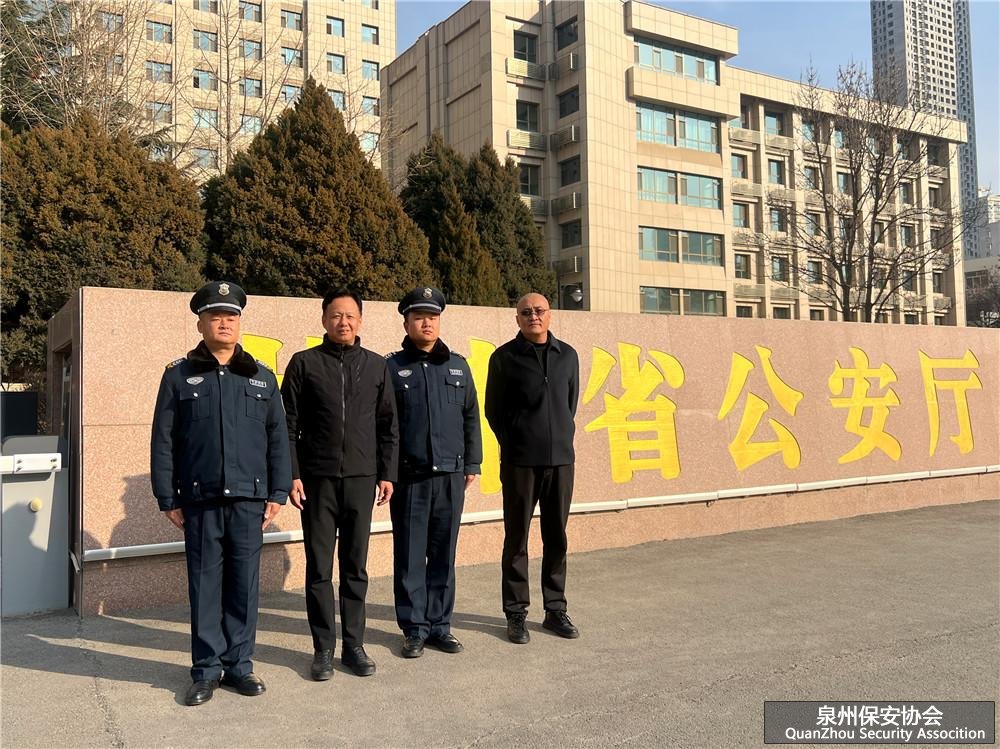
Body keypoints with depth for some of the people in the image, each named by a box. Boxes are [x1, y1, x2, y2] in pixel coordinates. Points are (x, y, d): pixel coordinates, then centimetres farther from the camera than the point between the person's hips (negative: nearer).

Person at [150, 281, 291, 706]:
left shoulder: (262, 378, 8)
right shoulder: (179, 376, 4)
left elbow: (278, 439, 8)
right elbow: (163, 442, 3)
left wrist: (277, 493, 2)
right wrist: (168, 499, -1)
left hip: (249, 500, 1)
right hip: (200, 501, -1)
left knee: (244, 585, 7)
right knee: (204, 585, 6)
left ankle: (239, 664, 20)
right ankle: (206, 669, 18)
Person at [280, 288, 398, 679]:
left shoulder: (377, 366, 7)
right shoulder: (304, 363, 2)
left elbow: (388, 425, 9)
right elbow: (288, 425, 0)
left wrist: (387, 474, 4)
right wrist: (292, 475, -6)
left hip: (361, 479, 2)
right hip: (317, 479, -1)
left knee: (356, 568, 9)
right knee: (319, 569, 5)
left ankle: (354, 645, 20)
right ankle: (323, 648, 17)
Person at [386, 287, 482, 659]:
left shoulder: (458, 366, 11)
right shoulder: (392, 367, 2)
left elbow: (471, 418, 13)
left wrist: (472, 464, 9)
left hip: (450, 475, 3)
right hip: (409, 476, -2)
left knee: (444, 555, 9)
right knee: (410, 556, 4)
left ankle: (440, 624, 20)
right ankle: (414, 627, 15)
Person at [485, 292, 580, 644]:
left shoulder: (567, 355, 9)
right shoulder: (504, 357, -1)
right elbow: (493, 408, 5)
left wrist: (561, 437, 13)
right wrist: (513, 444, 6)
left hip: (561, 459, 3)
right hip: (520, 462, -3)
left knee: (557, 538, 9)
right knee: (517, 539, 3)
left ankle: (555, 609, 21)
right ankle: (516, 615, 13)